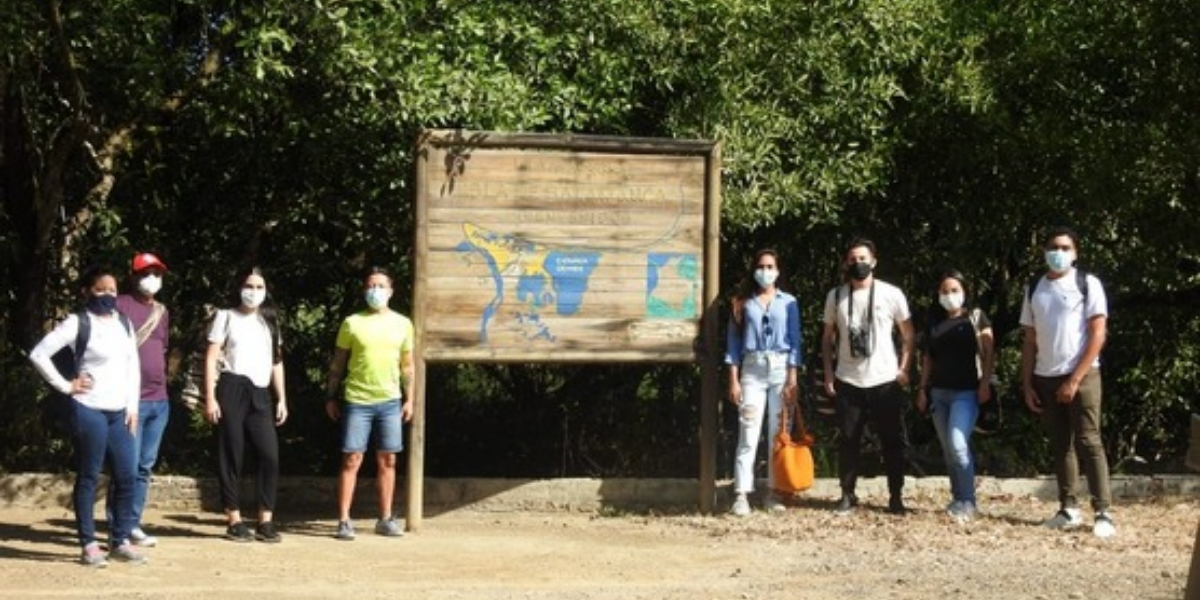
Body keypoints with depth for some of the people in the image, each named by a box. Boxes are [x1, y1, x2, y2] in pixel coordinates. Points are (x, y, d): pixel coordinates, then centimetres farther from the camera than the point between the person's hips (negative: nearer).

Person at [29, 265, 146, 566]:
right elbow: (39, 353, -12)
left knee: (126, 476, 6)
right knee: (88, 477, -1)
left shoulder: (124, 323, 12)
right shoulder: (77, 323, -8)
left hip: (119, 412, 6)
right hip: (88, 410, -6)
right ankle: (89, 545, 6)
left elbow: (133, 366, 16)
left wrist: (132, 407, 9)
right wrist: (65, 385, -10)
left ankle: (120, 541, 16)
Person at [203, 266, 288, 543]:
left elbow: (276, 361, 19)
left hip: (260, 394, 4)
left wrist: (282, 398, 10)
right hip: (232, 390, -4)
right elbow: (211, 358, 0)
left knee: (270, 456, -7)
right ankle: (234, 521, 4)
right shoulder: (226, 316, 6)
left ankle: (265, 521, -1)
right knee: (231, 457, -1)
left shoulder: (269, 321, 19)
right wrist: (210, 397, -9)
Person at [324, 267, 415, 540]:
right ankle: (344, 521, 1)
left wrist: (409, 399, 6)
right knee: (351, 459, -2)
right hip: (356, 401, -2)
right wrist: (330, 397, 1)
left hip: (390, 401, 2)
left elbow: (407, 365, 11)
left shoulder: (402, 324, 6)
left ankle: (385, 519, 15)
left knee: (387, 460, 6)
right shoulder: (352, 323, 0)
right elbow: (338, 363, 4)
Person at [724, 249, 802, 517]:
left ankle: (773, 492, 9)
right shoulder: (744, 302, 6)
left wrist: (792, 380, -5)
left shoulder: (789, 302, 6)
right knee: (748, 434, -7)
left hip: (781, 370, 1)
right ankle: (741, 494, -8)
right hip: (752, 371, -1)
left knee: (778, 434, 3)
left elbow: (795, 342, 3)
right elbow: (733, 340, 5)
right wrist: (734, 380, -3)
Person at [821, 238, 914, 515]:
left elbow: (908, 334, 5)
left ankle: (896, 496, 12)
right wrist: (828, 371, 4)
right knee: (848, 440, 4)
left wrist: (903, 369, -3)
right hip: (848, 382, 2)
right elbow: (828, 336, 12)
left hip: (885, 381, -1)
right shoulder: (836, 296, 4)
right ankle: (847, 494, 13)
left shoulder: (891, 294, -2)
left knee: (892, 440, 3)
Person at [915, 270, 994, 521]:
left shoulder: (975, 317, 0)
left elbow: (988, 353, -3)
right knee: (948, 449, 7)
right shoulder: (935, 321, 13)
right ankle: (958, 498, 15)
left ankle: (967, 502, -9)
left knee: (958, 444, -16)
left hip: (966, 392, -5)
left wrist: (985, 383, -12)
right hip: (939, 392, 6)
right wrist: (923, 388, 12)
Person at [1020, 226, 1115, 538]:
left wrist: (1074, 379, -14)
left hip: (1081, 376, -5)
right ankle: (1068, 509, 14)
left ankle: (1103, 513, -7)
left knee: (1088, 443, -8)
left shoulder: (1088, 284, -4)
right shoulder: (1034, 289, 10)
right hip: (1046, 379, 5)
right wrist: (1027, 384, 6)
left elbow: (1098, 335, -9)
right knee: (1060, 445, 8)